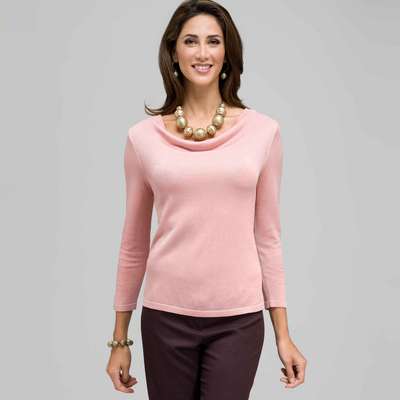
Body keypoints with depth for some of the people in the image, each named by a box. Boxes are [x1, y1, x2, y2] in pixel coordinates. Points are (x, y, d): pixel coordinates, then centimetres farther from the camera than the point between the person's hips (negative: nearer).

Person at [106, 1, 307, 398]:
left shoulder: (263, 130, 0)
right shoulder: (144, 136, 0)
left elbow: (268, 235, 4)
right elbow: (133, 243, 6)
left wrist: (283, 332, 4)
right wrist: (120, 338, 9)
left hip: (239, 319, 0)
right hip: (166, 316, 1)